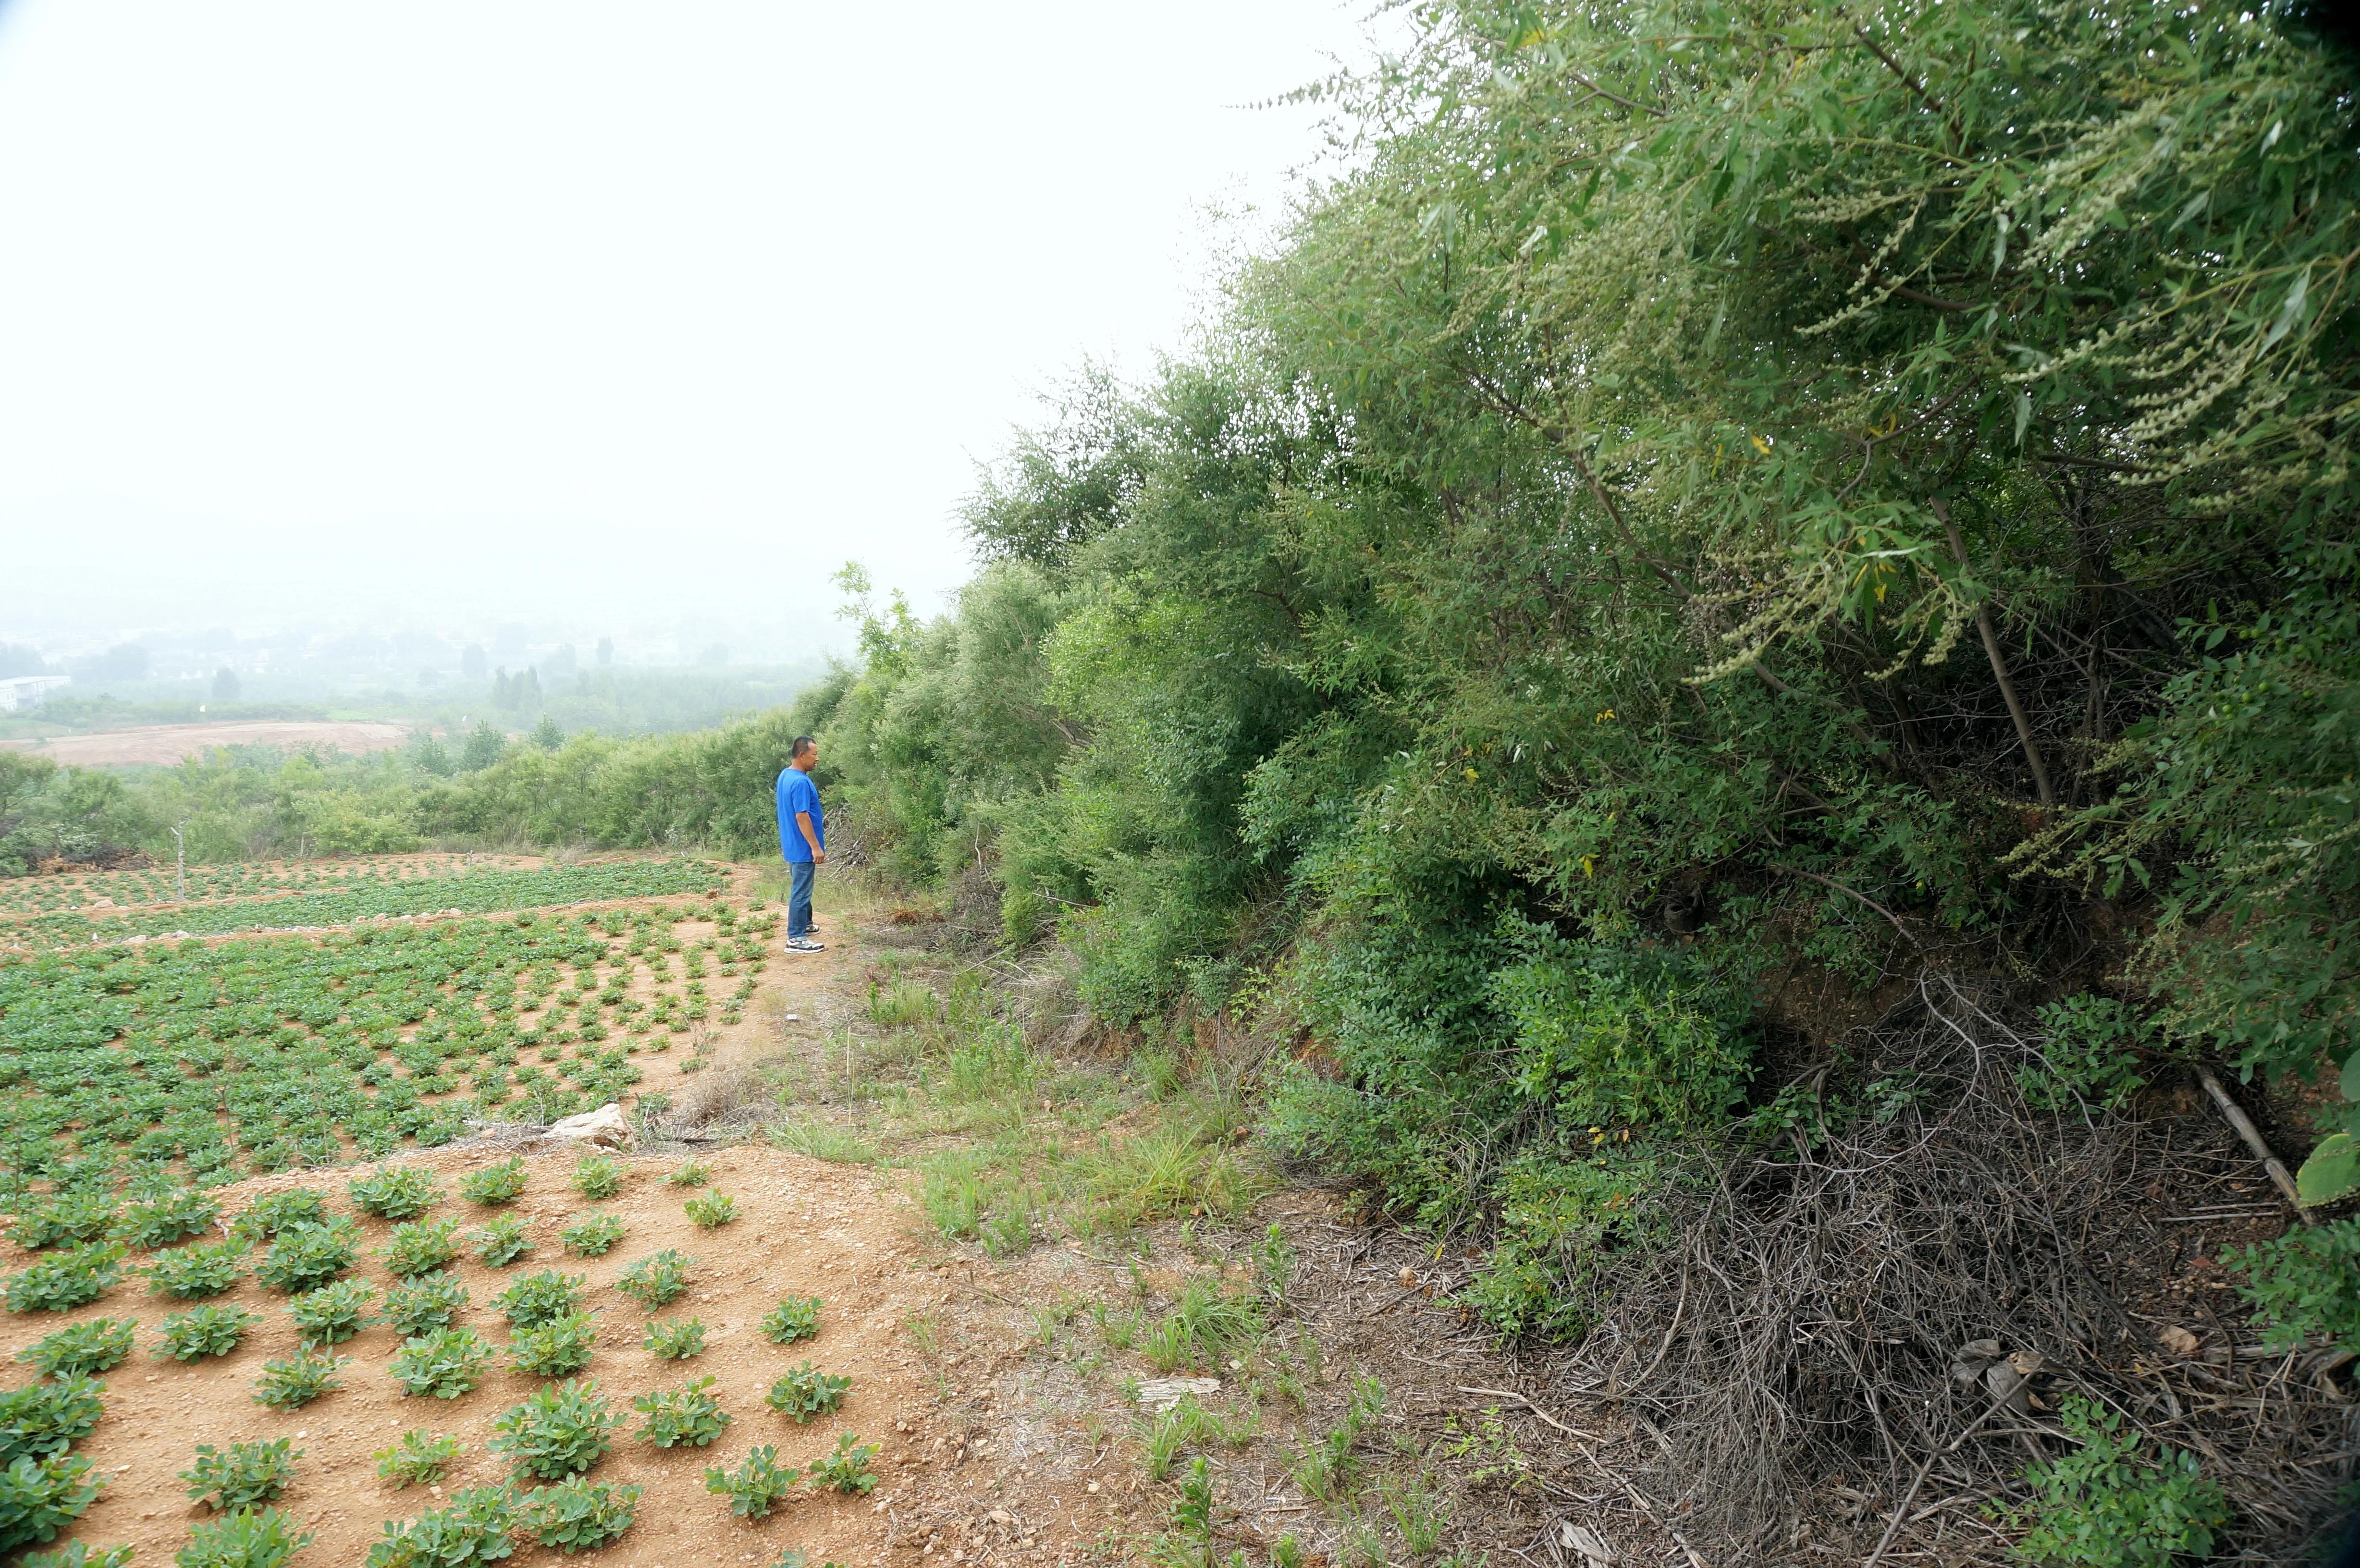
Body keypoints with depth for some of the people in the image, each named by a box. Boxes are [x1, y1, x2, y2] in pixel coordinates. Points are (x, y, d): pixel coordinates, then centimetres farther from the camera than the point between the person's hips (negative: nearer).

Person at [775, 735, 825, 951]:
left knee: (802, 888, 23)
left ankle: (804, 924, 37)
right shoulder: (800, 782, -23)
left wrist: (819, 821, 26)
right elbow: (802, 816, -25)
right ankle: (796, 939, 0)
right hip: (803, 847, -10)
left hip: (793, 845, 10)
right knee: (801, 892, -5)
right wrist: (816, 847, -22)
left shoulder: (785, 775, 9)